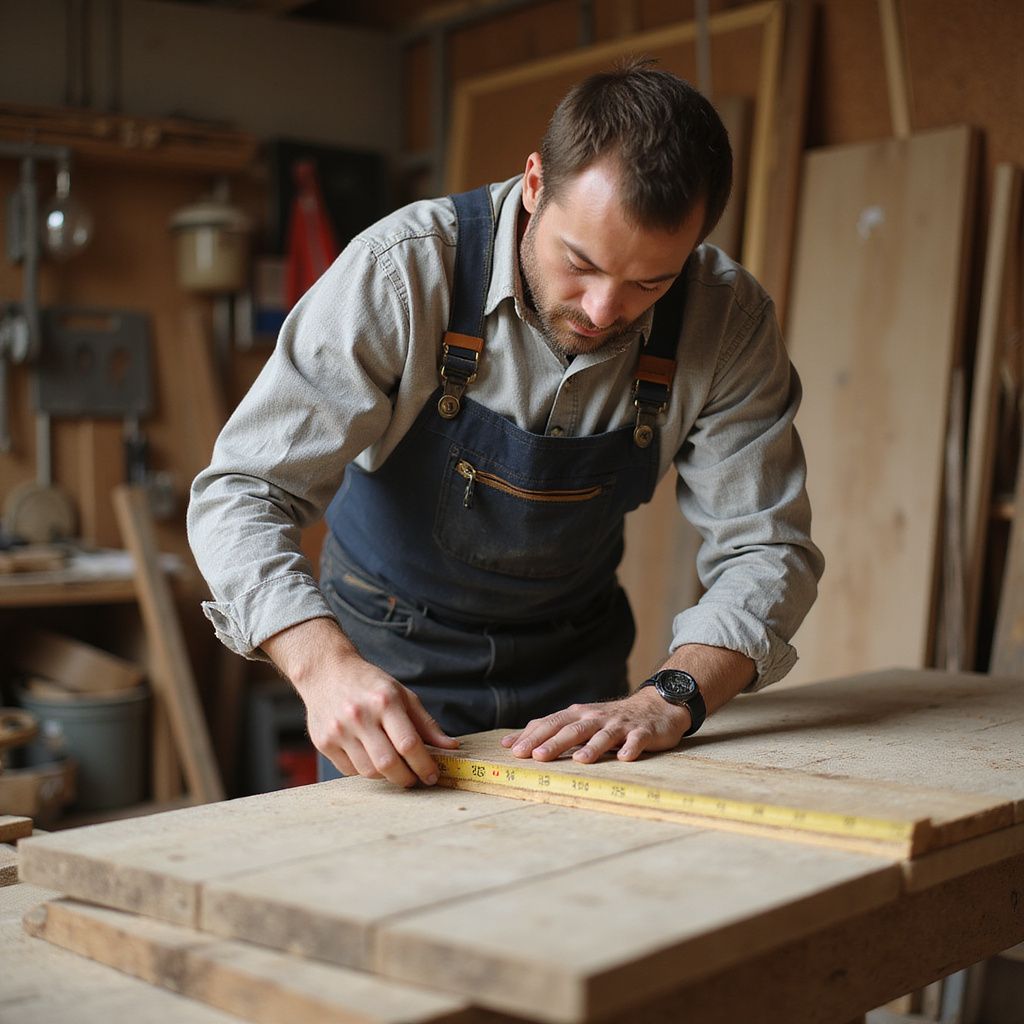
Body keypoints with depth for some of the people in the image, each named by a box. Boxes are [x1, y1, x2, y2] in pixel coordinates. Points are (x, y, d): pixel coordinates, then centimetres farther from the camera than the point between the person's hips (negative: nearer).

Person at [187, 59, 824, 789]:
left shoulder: (728, 319, -19)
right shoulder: (406, 270, -27)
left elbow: (764, 547, -16)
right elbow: (242, 491, -26)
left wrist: (672, 699, -35)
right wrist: (325, 664, -44)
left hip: (576, 660, 2)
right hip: (390, 655, -2)